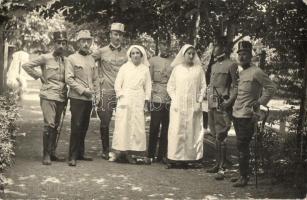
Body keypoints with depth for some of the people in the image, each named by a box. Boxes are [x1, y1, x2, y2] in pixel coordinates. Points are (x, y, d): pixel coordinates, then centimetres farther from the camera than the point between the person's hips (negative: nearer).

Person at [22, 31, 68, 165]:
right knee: (49, 125, -11)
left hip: (61, 97, 5)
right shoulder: (45, 58, -3)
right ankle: (46, 155, -4)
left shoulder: (66, 60, 10)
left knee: (55, 126, 10)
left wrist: (66, 95, 11)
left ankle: (52, 153, 18)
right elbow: (26, 65, -1)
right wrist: (39, 76, -3)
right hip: (48, 96, -5)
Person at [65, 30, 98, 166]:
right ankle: (72, 157, -2)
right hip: (77, 98, -6)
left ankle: (80, 153, 20)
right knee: (76, 127, -8)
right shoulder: (71, 59, -3)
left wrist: (94, 91, 5)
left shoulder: (92, 60, 15)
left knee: (84, 127, 10)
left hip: (89, 99, 6)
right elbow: (69, 79, -10)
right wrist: (83, 90, -13)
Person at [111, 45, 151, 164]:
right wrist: (120, 96, -5)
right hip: (125, 100, -2)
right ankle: (119, 150, -2)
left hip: (138, 102, 2)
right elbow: (117, 84, 4)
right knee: (122, 125, -6)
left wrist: (146, 99, 3)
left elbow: (148, 86, 11)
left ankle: (129, 152, 2)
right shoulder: (125, 67, 5)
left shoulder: (145, 69, 10)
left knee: (137, 126, -3)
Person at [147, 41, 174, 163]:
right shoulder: (153, 60, 7)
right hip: (156, 98, -1)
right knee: (154, 127, -2)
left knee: (166, 128, 4)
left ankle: (162, 155, 13)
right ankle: (151, 155, 6)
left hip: (170, 99, 2)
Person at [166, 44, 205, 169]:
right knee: (176, 131, -3)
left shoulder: (198, 69, 6)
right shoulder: (177, 69, 7)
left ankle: (187, 158, 4)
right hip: (178, 106, 0)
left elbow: (202, 87, 5)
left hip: (193, 106, 0)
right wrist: (174, 100, -2)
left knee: (191, 131, -1)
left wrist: (199, 102, -3)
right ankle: (173, 158, -1)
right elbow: (170, 86, 8)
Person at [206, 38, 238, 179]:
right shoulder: (214, 66, 17)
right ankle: (218, 164, 22)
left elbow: (236, 86, -9)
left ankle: (222, 169, -7)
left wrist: (229, 101, -19)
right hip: (212, 105, 8)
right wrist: (209, 102, 16)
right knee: (216, 136, 13)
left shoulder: (231, 65, -6)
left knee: (221, 137, -9)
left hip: (223, 105, -7)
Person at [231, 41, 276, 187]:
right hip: (236, 114, 8)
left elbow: (271, 87, -10)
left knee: (242, 146, -7)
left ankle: (244, 177, 0)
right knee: (241, 146, 13)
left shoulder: (256, 72, -11)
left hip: (247, 116, -8)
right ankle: (242, 173, 22)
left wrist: (259, 103, -11)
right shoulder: (239, 72, 12)